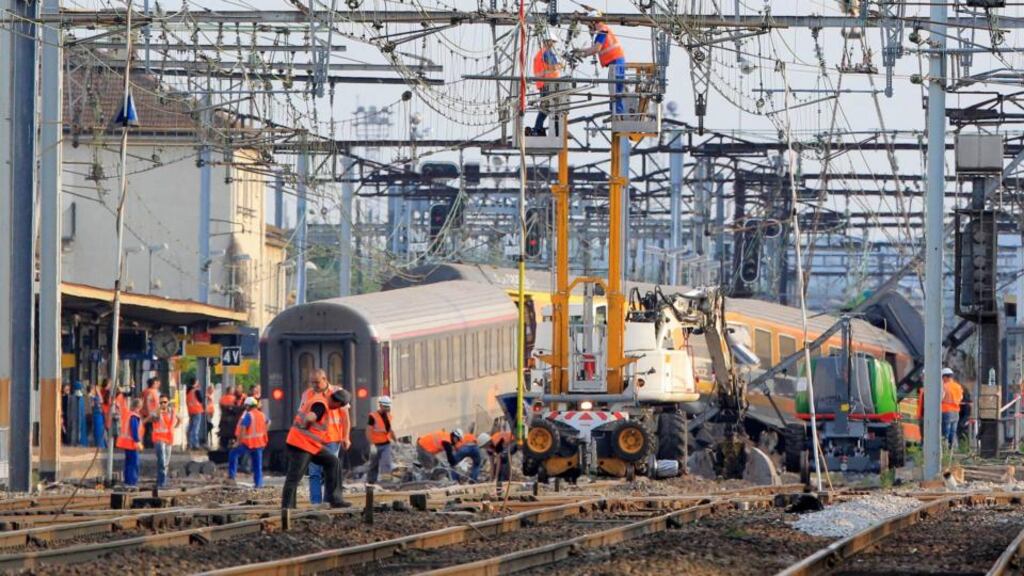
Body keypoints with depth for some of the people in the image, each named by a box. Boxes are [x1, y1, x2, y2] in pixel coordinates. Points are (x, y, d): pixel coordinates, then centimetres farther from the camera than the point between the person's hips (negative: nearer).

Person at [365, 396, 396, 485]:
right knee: (374, 465, 10)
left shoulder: (388, 416, 9)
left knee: (387, 464, -11)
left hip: (386, 445, 4)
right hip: (376, 445, -4)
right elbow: (368, 432, -15)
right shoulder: (373, 416, -12)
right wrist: (372, 445, -23)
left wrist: (396, 441, 16)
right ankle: (370, 482, 25)